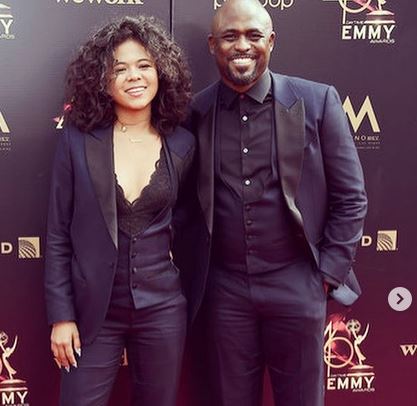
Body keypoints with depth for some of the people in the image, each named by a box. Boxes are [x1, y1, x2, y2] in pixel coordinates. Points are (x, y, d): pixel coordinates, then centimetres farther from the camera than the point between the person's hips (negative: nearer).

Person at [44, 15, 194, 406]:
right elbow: (58, 234, -3)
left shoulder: (182, 144, 0)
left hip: (162, 308, 2)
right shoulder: (78, 139, -5)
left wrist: (192, 297, 10)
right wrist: (61, 315, -5)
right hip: (93, 309, -1)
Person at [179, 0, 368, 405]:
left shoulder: (317, 100, -5)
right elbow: (187, 201, 9)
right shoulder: (196, 111, 0)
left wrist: (329, 271, -4)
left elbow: (350, 196, -1)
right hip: (225, 287, 2)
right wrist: (191, 272, 6)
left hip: (297, 283, -1)